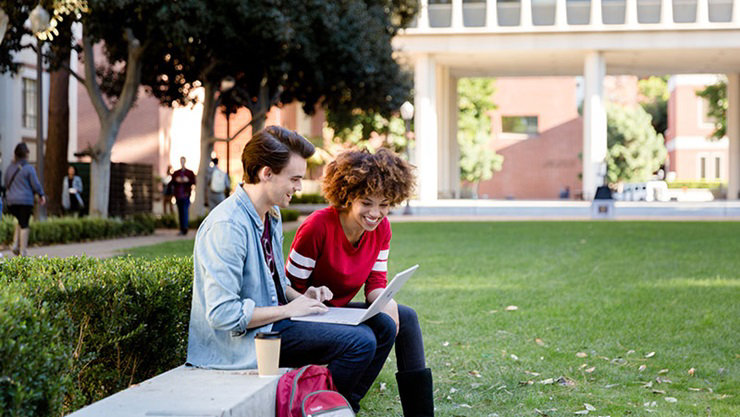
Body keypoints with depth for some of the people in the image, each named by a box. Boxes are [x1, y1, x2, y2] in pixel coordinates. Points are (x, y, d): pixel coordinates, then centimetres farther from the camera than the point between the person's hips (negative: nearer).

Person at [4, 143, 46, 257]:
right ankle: (23, 251, 3)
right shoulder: (28, 168, -11)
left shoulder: (10, 167, 6)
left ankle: (15, 244, 9)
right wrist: (41, 195, 8)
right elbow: (35, 184, -8)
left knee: (20, 222, 24)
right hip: (25, 200, -5)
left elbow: (6, 184, 13)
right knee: (24, 225, 3)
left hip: (11, 200, 5)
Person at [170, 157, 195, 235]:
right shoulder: (176, 173, 17)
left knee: (185, 212, -14)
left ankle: (185, 228, -18)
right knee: (180, 213, 4)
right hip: (178, 195, 3)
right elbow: (172, 182, 9)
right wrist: (176, 180, -10)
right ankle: (182, 229, 8)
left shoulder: (190, 173, 10)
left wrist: (187, 180, -16)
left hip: (186, 195, -3)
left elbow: (193, 182, 1)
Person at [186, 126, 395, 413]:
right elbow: (222, 314, -26)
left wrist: (300, 297, 3)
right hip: (247, 339, -10)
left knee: (382, 327, 3)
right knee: (359, 342, -23)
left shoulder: (271, 215, 11)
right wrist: (289, 309, -17)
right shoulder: (226, 226, -22)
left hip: (275, 319, 10)